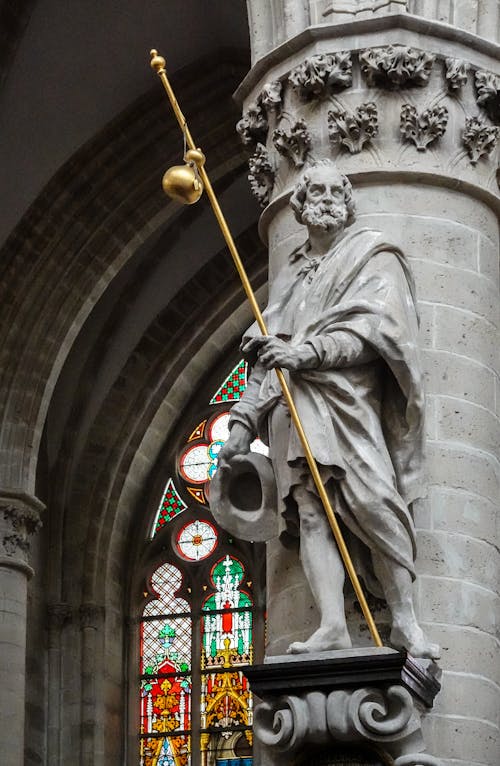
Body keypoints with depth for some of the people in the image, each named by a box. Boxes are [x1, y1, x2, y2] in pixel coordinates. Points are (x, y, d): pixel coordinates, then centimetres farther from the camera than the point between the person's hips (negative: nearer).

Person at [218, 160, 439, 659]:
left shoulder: (372, 257, 14)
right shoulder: (290, 276, 30)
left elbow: (373, 327, -3)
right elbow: (266, 357, 28)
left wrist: (309, 351, -17)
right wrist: (243, 422, 19)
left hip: (347, 395, -4)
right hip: (292, 402, 4)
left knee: (373, 498, -22)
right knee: (310, 508, -14)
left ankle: (404, 621, -20)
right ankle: (332, 627, -26)